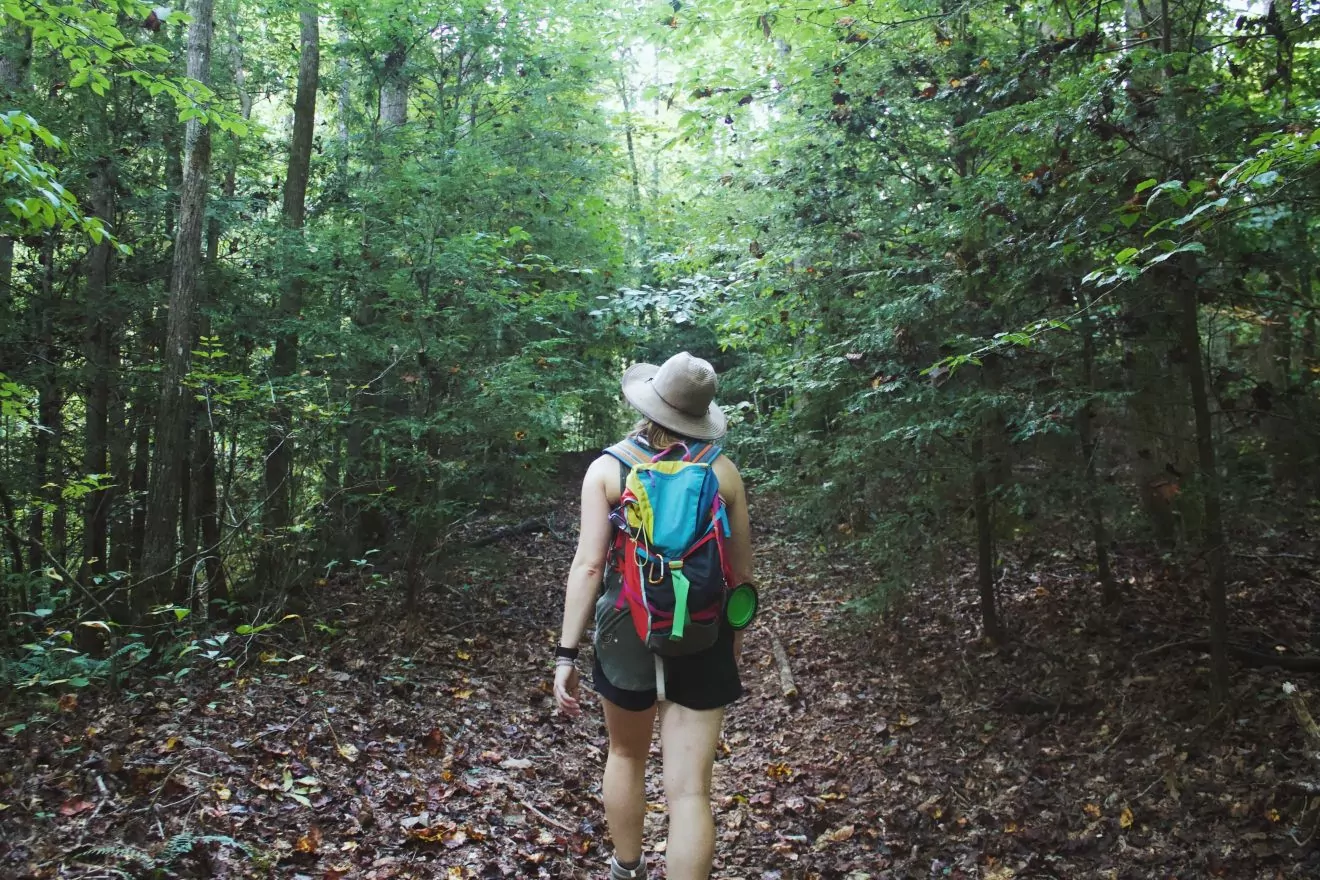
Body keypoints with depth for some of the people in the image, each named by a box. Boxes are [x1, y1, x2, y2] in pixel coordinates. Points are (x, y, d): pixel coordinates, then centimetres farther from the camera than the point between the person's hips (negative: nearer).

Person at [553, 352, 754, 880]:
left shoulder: (608, 468, -6)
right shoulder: (723, 470, -2)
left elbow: (589, 565, -12)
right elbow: (741, 571, 4)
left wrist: (566, 654, -8)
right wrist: (736, 636, 19)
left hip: (628, 633, 1)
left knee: (627, 755, 25)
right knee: (689, 790, 2)